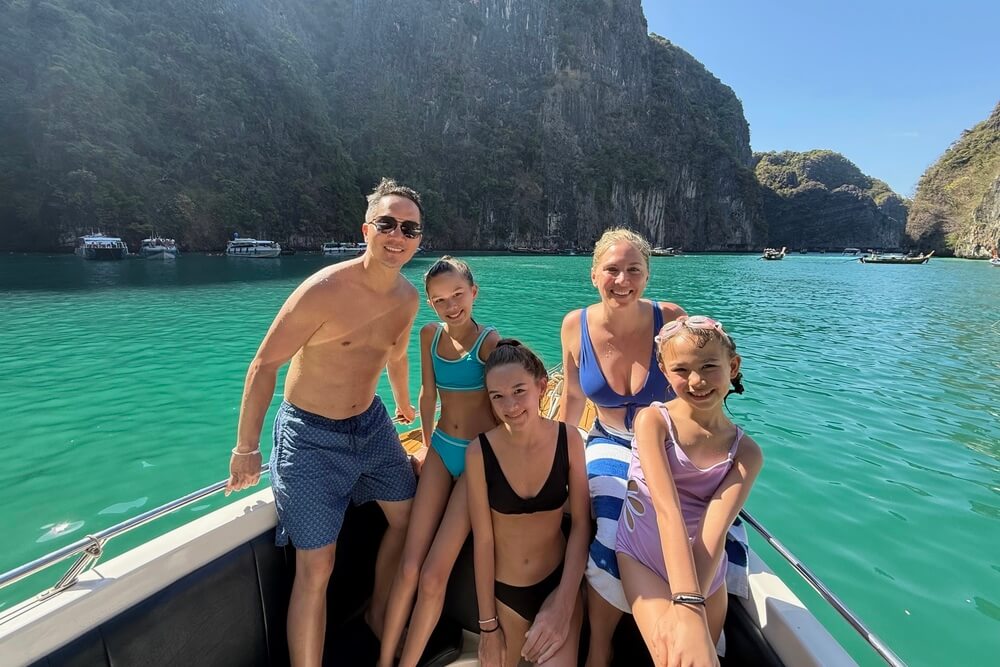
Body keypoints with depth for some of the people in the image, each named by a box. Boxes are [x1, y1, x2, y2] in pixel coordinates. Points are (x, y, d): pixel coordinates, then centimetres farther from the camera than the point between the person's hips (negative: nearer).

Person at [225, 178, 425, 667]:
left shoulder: (407, 298, -3)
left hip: (372, 424, 7)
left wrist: (404, 403, 31)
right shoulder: (324, 290, -23)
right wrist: (246, 448, -11)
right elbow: (264, 365, -15)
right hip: (311, 436, -6)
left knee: (407, 517, 16)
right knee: (316, 569, -1)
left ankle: (378, 614, 42)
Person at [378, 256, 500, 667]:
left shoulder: (490, 341, -15)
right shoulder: (430, 335, 1)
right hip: (441, 449, 5)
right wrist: (429, 445, 15)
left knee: (433, 575, -2)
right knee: (408, 568, 3)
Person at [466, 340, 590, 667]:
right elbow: (483, 539, -13)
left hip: (558, 581, 0)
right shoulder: (480, 451, -20)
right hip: (501, 589, 0)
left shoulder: (568, 439, -16)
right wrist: (488, 624, -5)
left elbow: (581, 524, -9)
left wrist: (564, 603, -13)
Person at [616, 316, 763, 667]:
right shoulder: (653, 421, -15)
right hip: (644, 560, -3)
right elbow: (667, 509, -26)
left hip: (704, 574, 4)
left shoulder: (746, 453, -7)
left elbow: (713, 531, -20)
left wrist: (691, 607, -33)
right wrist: (687, 608, -35)